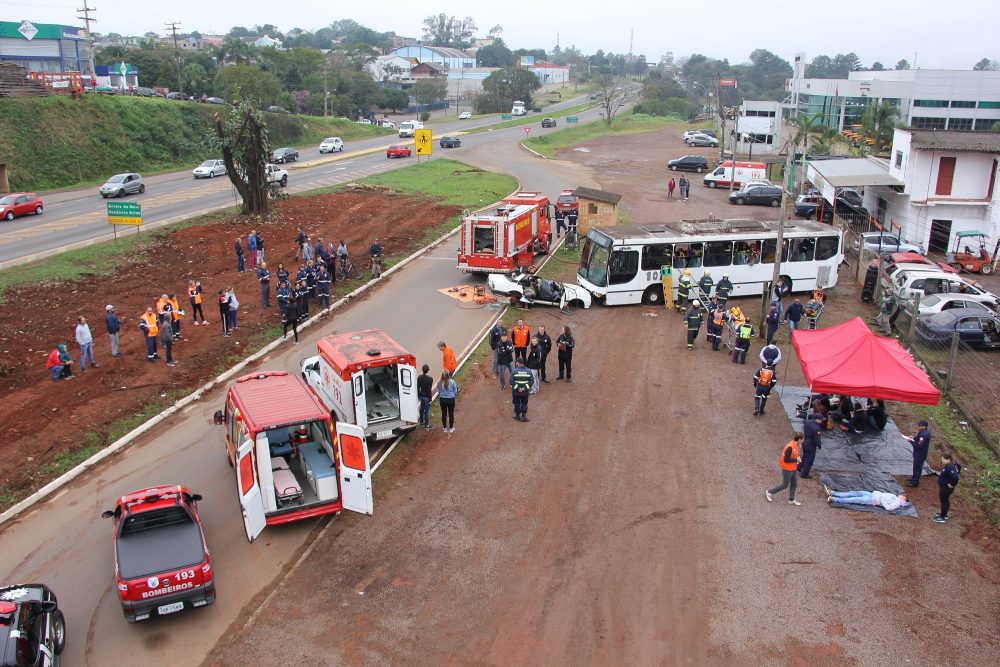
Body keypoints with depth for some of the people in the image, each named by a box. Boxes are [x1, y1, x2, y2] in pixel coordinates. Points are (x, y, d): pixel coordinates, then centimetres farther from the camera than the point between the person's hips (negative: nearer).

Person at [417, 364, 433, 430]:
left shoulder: (419, 377, -7)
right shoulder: (430, 379, -24)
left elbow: (418, 388, 0)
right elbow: (429, 390, -21)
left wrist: (418, 396, 12)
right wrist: (430, 399, -11)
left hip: (421, 396, 6)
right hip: (427, 397, -6)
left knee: (422, 408, 23)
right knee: (427, 410, 6)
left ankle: (422, 421, 40)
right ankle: (426, 425, 15)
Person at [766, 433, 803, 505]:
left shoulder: (795, 445, 0)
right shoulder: (790, 447, -29)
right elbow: (786, 459, -28)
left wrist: (798, 457, -2)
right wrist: (796, 459, -21)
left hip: (792, 468, 9)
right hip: (787, 469, -9)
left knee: (794, 484, 16)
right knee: (785, 485, 5)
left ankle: (791, 500, 29)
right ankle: (769, 492, 20)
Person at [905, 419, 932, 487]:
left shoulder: (924, 434, -31)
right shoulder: (925, 431, 1)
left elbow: (919, 445, -30)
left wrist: (911, 441, -19)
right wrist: (914, 437, -2)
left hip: (920, 454, -10)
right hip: (919, 453, 10)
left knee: (917, 467, 5)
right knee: (916, 466, 24)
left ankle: (915, 482, 18)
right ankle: (914, 478, 41)